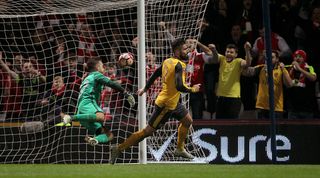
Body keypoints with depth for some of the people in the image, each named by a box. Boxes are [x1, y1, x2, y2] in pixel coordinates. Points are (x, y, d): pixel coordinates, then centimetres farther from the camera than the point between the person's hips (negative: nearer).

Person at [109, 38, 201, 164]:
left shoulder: (167, 62, 5)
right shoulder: (179, 65, -22)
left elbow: (154, 75, 15)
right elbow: (179, 86, -32)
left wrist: (145, 89, 26)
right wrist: (192, 90, -15)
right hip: (166, 104, -10)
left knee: (187, 121, 21)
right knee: (148, 131, -5)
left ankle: (179, 149, 32)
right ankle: (119, 149, -1)